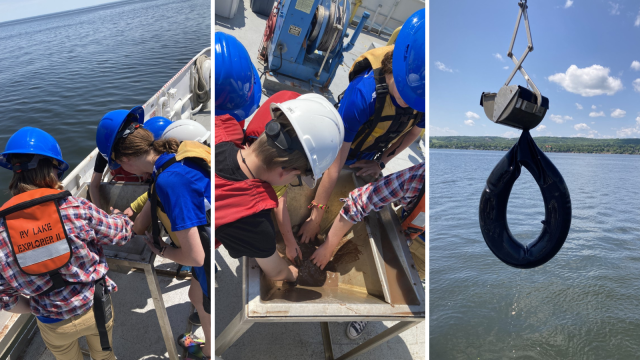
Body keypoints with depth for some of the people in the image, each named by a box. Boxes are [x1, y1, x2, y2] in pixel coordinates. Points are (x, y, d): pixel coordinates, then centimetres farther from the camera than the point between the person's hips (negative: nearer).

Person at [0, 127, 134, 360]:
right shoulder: (77, 208, -24)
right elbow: (122, 234, -8)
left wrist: (40, 310, 10)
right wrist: (119, 217, 14)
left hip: (54, 325, 2)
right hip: (95, 308, -1)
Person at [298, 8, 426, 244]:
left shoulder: (420, 94, -28)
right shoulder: (363, 93, -42)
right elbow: (335, 164, -38)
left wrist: (381, 162, -6)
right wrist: (316, 216, -32)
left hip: (366, 161, 4)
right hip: (338, 152, -4)